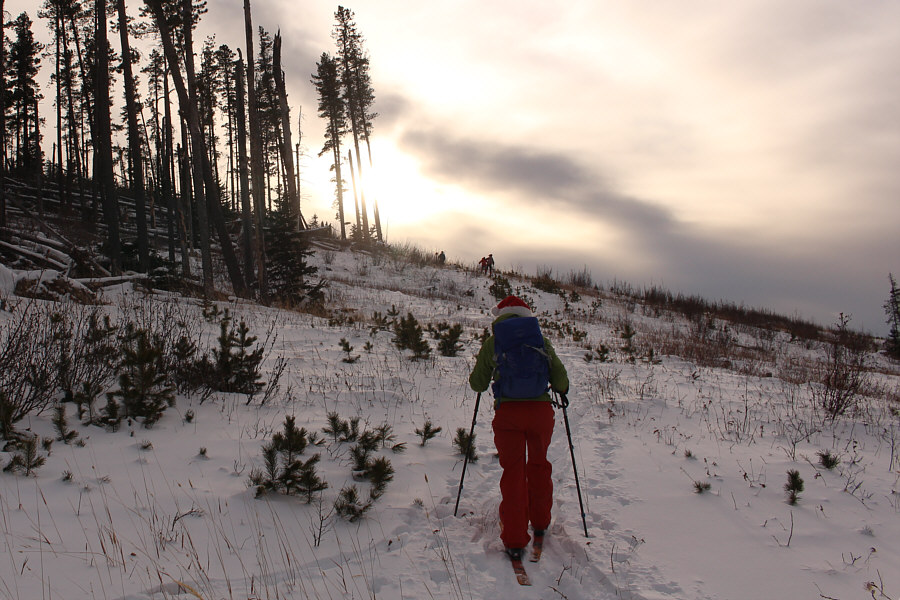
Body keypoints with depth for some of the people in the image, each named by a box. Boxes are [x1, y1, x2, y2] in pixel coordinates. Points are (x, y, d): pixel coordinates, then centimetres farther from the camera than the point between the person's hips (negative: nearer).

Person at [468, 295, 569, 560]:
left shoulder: (491, 343, 4)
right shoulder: (541, 341, 6)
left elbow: (477, 384, 9)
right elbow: (561, 382, 5)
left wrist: (482, 370, 30)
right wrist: (561, 390, 28)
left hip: (507, 412, -1)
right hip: (541, 409, 1)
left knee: (513, 472, 5)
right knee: (539, 465, 21)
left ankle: (514, 541, 2)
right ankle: (540, 524, 35)